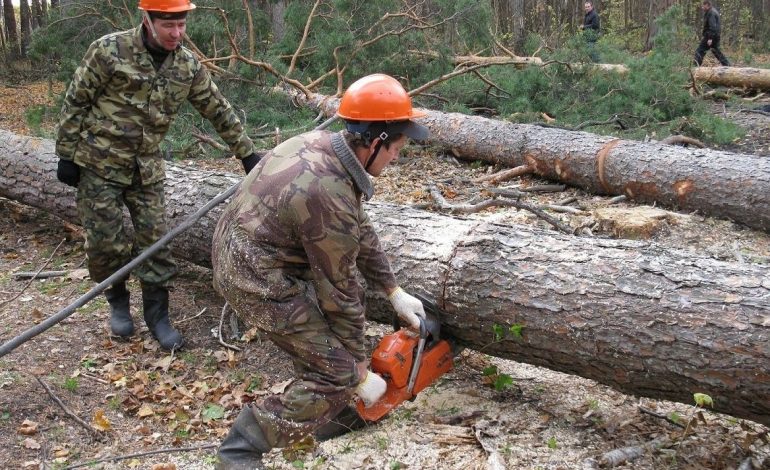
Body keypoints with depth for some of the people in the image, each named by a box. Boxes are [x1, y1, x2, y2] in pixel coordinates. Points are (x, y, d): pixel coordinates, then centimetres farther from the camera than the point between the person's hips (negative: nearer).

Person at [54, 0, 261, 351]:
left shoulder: (188, 66, -2)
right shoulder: (109, 50, -15)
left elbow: (219, 111, 8)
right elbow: (75, 103, -8)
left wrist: (247, 155, 9)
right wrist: (67, 155, -7)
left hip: (146, 169, 3)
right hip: (100, 164, -3)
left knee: (155, 240, 0)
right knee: (105, 242, 0)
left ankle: (157, 314, 13)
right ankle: (118, 302, 26)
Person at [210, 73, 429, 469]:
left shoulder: (324, 144, -2)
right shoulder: (331, 198, -28)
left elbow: (360, 230, 9)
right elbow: (339, 293, -17)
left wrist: (394, 292, 13)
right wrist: (359, 373, -5)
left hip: (241, 252, 10)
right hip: (258, 280, -10)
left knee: (350, 303, 21)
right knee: (337, 374, -4)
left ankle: (335, 413, 30)